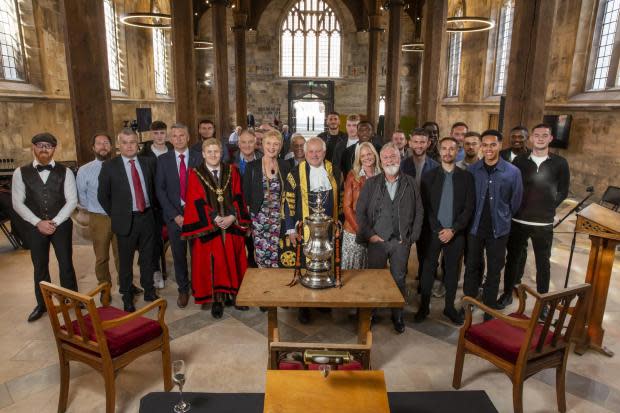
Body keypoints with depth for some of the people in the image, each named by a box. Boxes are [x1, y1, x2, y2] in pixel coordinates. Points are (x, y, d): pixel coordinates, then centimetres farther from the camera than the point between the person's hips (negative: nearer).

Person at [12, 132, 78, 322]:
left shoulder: (65, 172, -2)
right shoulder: (21, 173, 0)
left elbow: (72, 201, -5)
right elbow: (17, 203, -2)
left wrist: (55, 222, -13)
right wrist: (38, 222, -11)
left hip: (61, 225, -1)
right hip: (35, 226, 1)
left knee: (66, 264, 6)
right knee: (40, 266, 12)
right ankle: (42, 304, 27)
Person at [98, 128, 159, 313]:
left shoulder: (148, 162, 2)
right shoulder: (109, 166, -5)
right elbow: (102, 196, 1)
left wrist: (152, 208, 10)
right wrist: (116, 215, 1)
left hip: (147, 217, 2)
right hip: (126, 220, -2)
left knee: (147, 258, 14)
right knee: (126, 261, 9)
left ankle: (149, 290, 30)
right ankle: (127, 296, 26)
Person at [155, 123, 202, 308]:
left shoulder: (198, 158, 0)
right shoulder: (163, 160, 2)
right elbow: (160, 189, -1)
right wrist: (175, 215, -8)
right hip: (174, 214, 1)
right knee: (179, 254, 9)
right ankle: (183, 289, 27)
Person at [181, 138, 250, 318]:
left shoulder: (232, 171, 6)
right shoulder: (195, 174, -1)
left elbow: (238, 197, 1)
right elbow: (197, 203, -8)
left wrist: (232, 217, -12)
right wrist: (215, 219, -16)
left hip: (232, 225, 3)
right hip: (209, 227, -2)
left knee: (232, 261, 9)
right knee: (212, 264, 1)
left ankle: (232, 294, 22)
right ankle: (216, 300, 12)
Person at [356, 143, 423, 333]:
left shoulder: (410, 184, 4)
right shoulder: (371, 183, 3)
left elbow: (419, 212, 5)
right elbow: (360, 211, 1)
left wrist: (411, 237, -2)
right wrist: (369, 234, -6)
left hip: (401, 241, 0)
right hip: (377, 240, 0)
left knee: (399, 279, 8)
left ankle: (397, 316, 24)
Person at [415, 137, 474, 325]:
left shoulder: (466, 177, 2)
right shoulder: (429, 176, 2)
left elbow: (469, 207, -2)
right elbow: (426, 207, -2)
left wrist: (453, 229, -11)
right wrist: (438, 229, -11)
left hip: (456, 232, 1)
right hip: (433, 231, 0)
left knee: (452, 270, 10)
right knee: (428, 269, 6)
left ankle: (449, 306, 25)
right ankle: (424, 306, 18)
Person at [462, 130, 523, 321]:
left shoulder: (513, 172, -8)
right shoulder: (472, 170, -5)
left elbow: (516, 201, 3)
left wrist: (502, 218, 9)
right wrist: (472, 217, 5)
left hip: (499, 229, -1)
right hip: (475, 227, 1)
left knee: (494, 271, 12)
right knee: (472, 268, 13)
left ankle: (490, 310, 28)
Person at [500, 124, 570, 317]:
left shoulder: (560, 163, 0)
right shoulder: (519, 160, 0)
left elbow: (563, 191, 8)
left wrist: (548, 207, 1)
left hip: (544, 223, 0)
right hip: (518, 220, 0)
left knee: (543, 263, 9)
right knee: (513, 258, 11)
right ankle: (507, 293, 27)